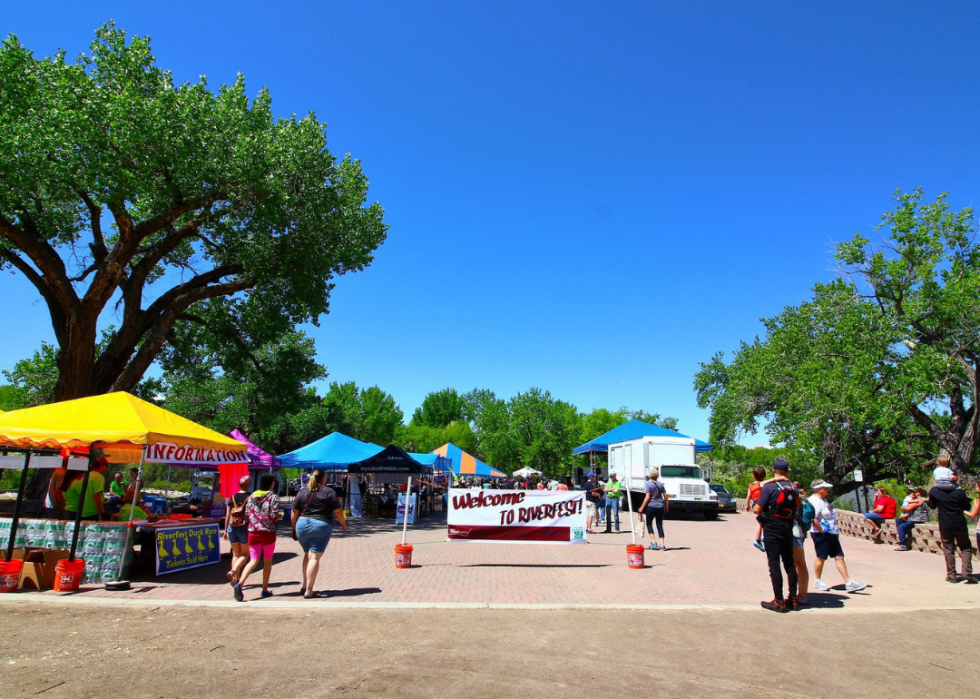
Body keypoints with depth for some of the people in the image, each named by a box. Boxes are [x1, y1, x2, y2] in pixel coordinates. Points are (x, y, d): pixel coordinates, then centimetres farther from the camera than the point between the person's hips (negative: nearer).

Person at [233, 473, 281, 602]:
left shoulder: (252, 496, 7)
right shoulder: (273, 497, -7)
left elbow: (247, 514, 6)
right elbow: (274, 515, -14)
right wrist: (280, 515, 7)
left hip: (253, 532, 4)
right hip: (268, 533, -4)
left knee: (253, 561, 3)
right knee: (267, 561, 12)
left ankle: (240, 583, -21)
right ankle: (265, 589, 18)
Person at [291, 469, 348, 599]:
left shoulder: (302, 492, 8)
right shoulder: (329, 492, -1)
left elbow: (294, 513, 7)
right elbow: (338, 511, -3)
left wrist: (293, 530, 16)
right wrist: (343, 524, 12)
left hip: (302, 525, 4)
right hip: (321, 526, -4)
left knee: (307, 555, 21)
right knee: (314, 558, -1)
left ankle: (304, 586, 20)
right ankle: (309, 591, -2)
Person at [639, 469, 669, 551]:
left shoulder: (648, 484, -7)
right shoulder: (661, 484, 8)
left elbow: (648, 497, -13)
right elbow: (666, 496, 8)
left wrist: (642, 507, -6)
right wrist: (667, 507, 19)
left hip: (651, 506, -4)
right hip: (660, 506, 4)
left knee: (649, 524, 11)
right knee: (660, 525, 10)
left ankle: (653, 542, -1)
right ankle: (662, 545, 5)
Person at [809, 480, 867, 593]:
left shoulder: (823, 500, 16)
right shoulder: (814, 501, -18)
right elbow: (814, 519, -26)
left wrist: (836, 530, 17)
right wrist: (822, 531, -21)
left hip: (831, 533, 10)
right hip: (822, 534, -10)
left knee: (839, 557, 7)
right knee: (821, 557, 3)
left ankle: (849, 583, 10)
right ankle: (818, 581, 18)